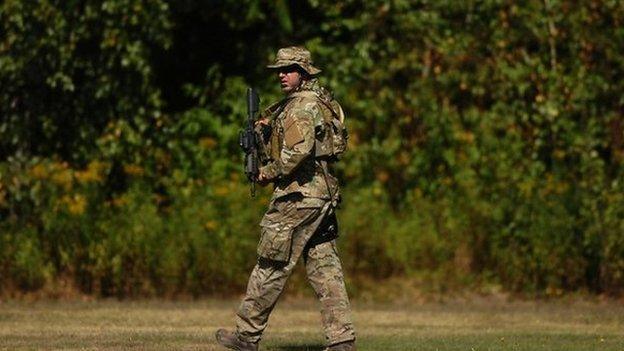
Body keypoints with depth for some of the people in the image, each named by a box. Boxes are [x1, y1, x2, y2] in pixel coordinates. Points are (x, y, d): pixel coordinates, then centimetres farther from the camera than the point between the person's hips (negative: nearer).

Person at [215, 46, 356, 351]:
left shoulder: (302, 105, -12)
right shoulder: (315, 103, 20)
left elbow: (299, 150, -26)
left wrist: (269, 173, -12)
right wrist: (264, 132, 10)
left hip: (298, 196, -10)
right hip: (321, 196, 10)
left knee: (272, 266, -1)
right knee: (324, 269, 5)